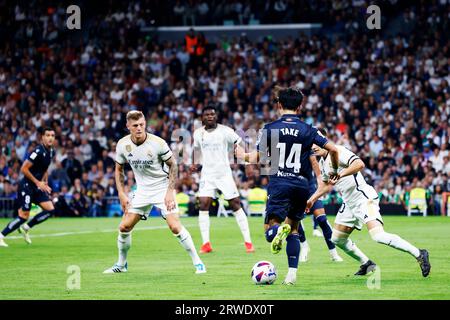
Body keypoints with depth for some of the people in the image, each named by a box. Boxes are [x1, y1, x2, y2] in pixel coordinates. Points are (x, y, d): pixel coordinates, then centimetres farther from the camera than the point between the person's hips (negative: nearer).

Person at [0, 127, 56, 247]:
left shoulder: (51, 152, 6)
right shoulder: (38, 151, -20)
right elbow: (24, 169, -21)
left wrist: (45, 183, 11)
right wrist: (38, 182, -18)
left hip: (38, 187, 8)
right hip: (27, 186, -8)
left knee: (50, 210, -3)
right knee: (23, 216, -10)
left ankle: (26, 228, 10)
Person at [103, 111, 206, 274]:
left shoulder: (158, 143, -20)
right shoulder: (123, 144, -8)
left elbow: (173, 165, -8)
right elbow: (119, 169, 7)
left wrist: (170, 191, -15)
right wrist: (122, 194, -1)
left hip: (162, 188, -4)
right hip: (142, 191, 4)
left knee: (175, 226, -19)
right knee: (124, 227, -1)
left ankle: (197, 262, -7)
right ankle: (121, 264, 20)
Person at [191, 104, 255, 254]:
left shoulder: (225, 131, -8)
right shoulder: (198, 133, 4)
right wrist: (195, 164, 11)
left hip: (224, 174, -3)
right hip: (207, 175, 3)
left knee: (236, 205, -2)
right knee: (203, 205, -10)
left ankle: (248, 241, 4)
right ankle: (206, 243, -4)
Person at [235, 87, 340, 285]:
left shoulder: (269, 129, 0)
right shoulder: (308, 130, 5)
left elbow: (255, 160, -3)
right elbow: (333, 149, 0)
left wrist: (243, 155, 20)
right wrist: (335, 171, 18)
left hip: (279, 182, -2)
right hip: (302, 184, 2)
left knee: (270, 230, 0)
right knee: (294, 230, 17)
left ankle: (279, 229, -37)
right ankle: (292, 274, 8)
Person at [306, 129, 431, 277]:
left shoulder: (338, 151, -14)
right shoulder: (323, 163, 15)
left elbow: (359, 164, -30)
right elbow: (327, 184, 33)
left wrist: (341, 174, -38)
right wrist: (312, 199, 33)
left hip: (364, 198, -10)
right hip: (349, 203, 10)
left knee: (378, 236, -24)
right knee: (337, 239, 13)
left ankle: (419, 254, -15)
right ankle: (366, 264, 27)